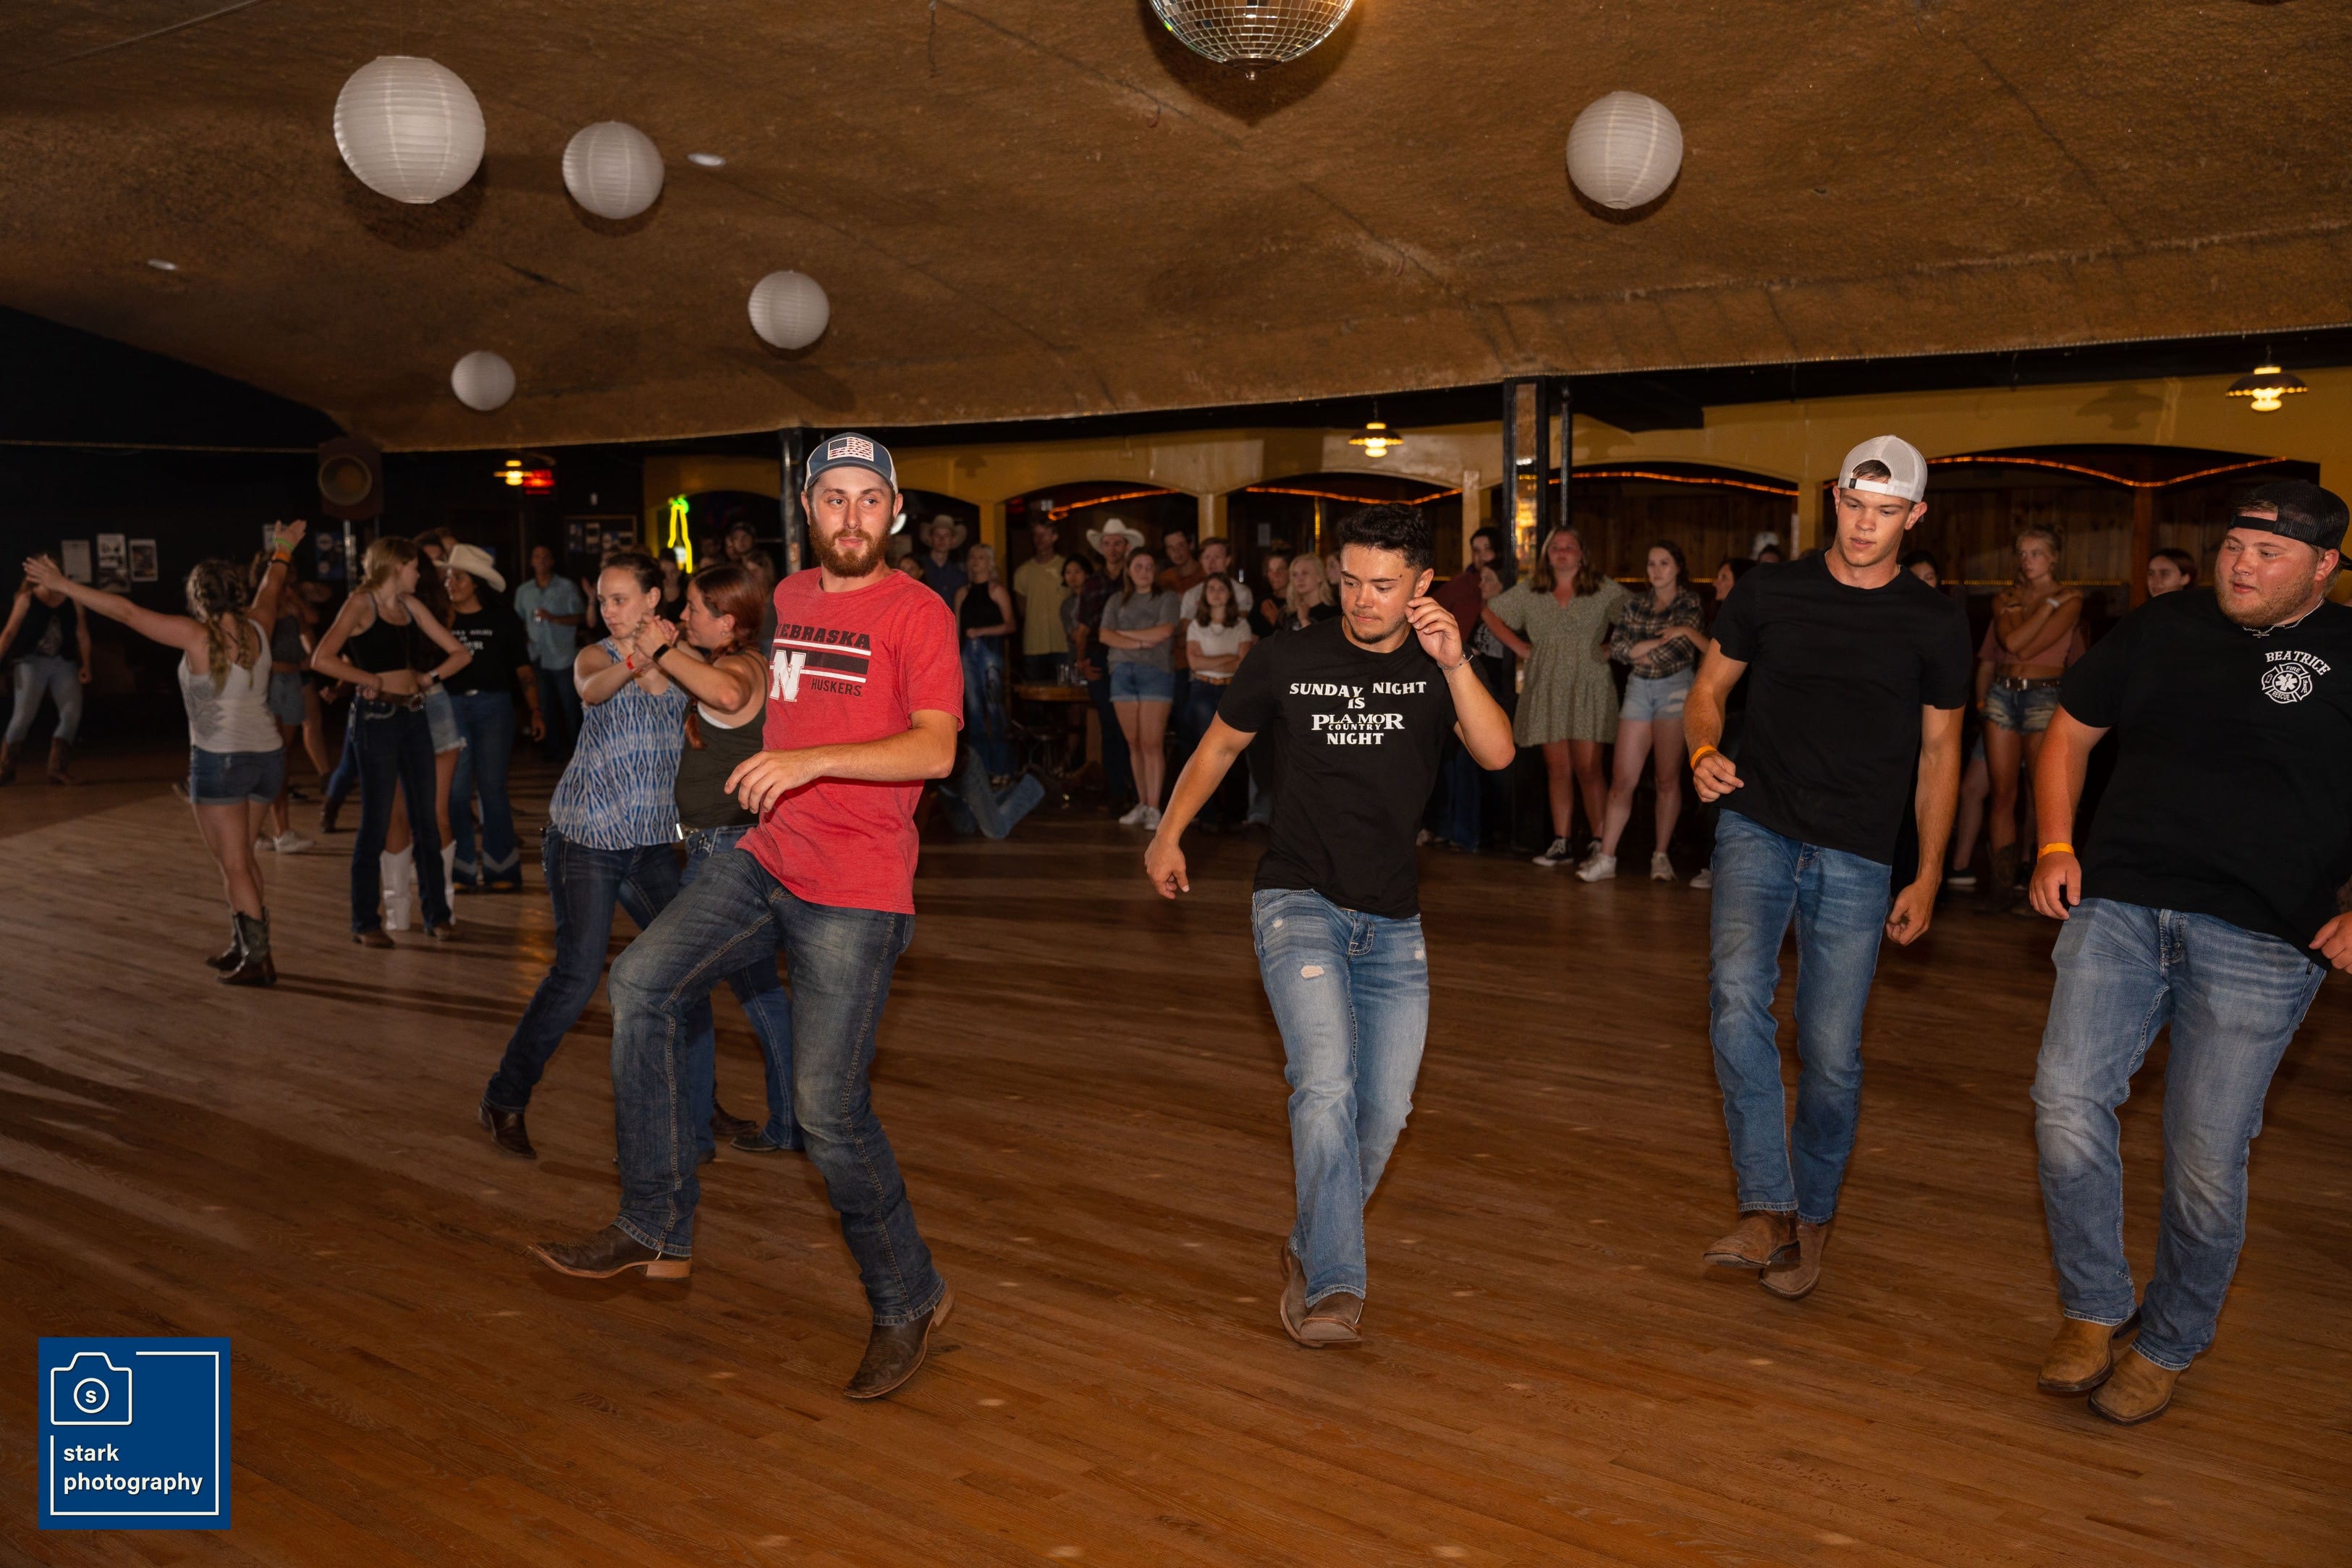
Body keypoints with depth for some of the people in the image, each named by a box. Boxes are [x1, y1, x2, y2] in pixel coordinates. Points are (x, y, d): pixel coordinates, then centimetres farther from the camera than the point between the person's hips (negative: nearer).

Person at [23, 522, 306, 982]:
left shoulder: (196, 635, -10)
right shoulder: (256, 629, 4)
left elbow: (125, 611, -9)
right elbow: (270, 589, 24)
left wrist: (64, 586, -1)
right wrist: (282, 551, 42)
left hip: (220, 759, -6)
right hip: (268, 755, 6)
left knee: (233, 864, 0)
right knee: (241, 857, 18)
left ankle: (258, 960, -2)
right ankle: (242, 947, 21)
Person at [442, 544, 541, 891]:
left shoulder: (503, 620, 3)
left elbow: (523, 669, 2)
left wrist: (535, 711, -3)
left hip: (493, 706, -2)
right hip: (452, 707, 2)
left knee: (493, 789, -1)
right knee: (456, 791, 1)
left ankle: (499, 868, 8)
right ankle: (463, 869, 11)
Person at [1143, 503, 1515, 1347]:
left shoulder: (1437, 667, 2)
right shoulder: (1289, 659, -1)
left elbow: (1498, 754, -15)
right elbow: (1220, 744, 12)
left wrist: (1455, 663, -27)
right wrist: (1169, 833, 5)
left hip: (1393, 924, 3)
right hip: (1299, 903, -3)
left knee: (1383, 1111, 7)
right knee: (1327, 1084, -22)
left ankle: (1310, 1250, 30)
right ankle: (1335, 1289, -15)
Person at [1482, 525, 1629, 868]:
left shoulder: (1605, 590, 3)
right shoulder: (1528, 591, 10)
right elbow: (1490, 613, 17)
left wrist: (1611, 648, -1)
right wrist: (1521, 648, 10)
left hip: (1589, 689, -3)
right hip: (1546, 691, 3)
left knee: (1588, 770, -8)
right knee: (1558, 769, 4)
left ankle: (1601, 843, -2)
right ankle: (1561, 842, 9)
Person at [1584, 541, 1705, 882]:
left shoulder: (1690, 603, 2)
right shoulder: (1636, 605, 13)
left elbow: (1682, 645, -12)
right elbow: (1617, 646, 0)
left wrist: (1637, 650, -4)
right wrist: (1663, 640, -8)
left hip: (1675, 688, -3)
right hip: (1638, 689, 3)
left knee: (1667, 778, -2)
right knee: (1623, 779, -2)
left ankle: (1661, 856, 7)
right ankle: (1605, 857, -3)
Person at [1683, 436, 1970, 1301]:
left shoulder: (1935, 623, 3)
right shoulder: (1768, 592, 4)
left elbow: (1939, 752, 9)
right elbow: (1709, 689, 12)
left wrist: (1928, 878, 6)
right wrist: (1704, 752, -11)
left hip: (1857, 861, 0)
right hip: (1758, 830, 0)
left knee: (1831, 1052, 2)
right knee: (1737, 992, -25)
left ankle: (1812, 1216, 24)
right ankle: (1767, 1208, -17)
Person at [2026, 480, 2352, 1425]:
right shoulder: (2160, 629, 12)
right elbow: (2069, 732, 19)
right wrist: (2056, 844, 5)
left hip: (2259, 938, -2)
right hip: (2118, 908, 2)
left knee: (2206, 1160, 0)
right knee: (2067, 1100, -14)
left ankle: (2169, 1346, 23)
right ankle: (2093, 1309, 7)